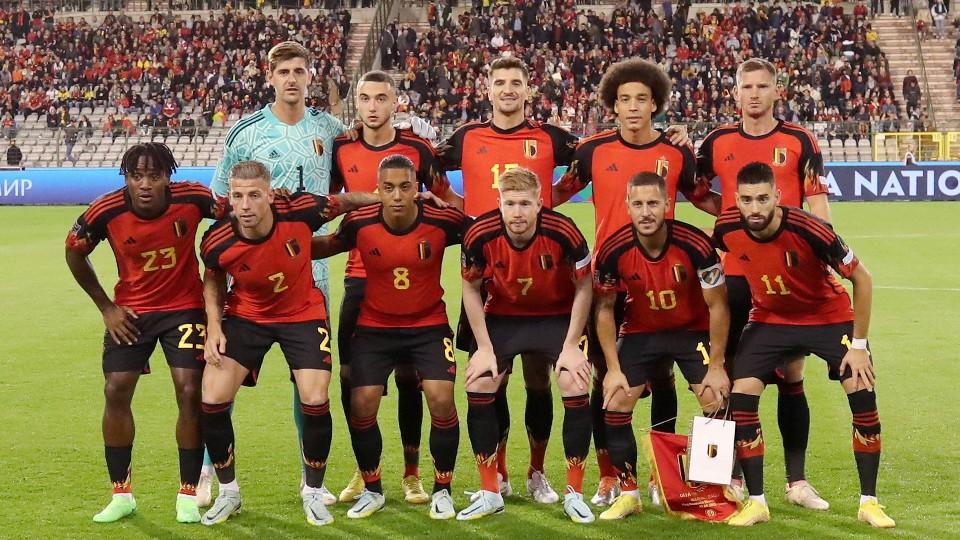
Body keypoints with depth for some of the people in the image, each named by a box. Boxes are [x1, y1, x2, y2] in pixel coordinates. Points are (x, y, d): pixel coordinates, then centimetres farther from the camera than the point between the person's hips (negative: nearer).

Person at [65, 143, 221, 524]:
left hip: (184, 307, -1)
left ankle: (188, 495, 4)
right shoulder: (106, 212, -19)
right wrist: (106, 307, -1)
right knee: (116, 391, -4)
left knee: (190, 392, -10)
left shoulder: (192, 199, -21)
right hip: (130, 311, 1)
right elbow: (74, 254, 1)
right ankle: (121, 495, 11)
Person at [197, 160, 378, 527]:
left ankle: (313, 492, 14)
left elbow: (344, 201, -5)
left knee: (315, 401, -12)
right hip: (246, 315, 1)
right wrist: (214, 325, -9)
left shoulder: (299, 211, -27)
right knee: (213, 400, -9)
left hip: (303, 314, -1)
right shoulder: (217, 241, -23)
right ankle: (228, 493, 14)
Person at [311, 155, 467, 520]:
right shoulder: (359, 224, -13)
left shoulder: (443, 221, -16)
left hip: (429, 326, -1)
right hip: (375, 328, 1)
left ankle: (442, 490, 6)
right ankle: (372, 490, 17)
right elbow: (326, 247, 6)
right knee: (362, 405, -8)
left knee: (442, 400, -16)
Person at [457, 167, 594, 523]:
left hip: (557, 317, -1)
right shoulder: (480, 235, -23)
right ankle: (489, 493, 5)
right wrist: (485, 348, -9)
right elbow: (471, 289, -6)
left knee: (576, 389, -16)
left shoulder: (564, 232, -27)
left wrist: (571, 346, -14)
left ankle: (574, 494, 0)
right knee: (477, 388, -10)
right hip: (502, 317, 2)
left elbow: (583, 288, -12)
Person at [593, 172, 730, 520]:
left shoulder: (696, 244, -27)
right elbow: (604, 309, -7)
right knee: (614, 405, -8)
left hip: (694, 330, -1)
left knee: (717, 402, -12)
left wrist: (716, 367, -15)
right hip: (640, 332, 2)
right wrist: (613, 368, -10)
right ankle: (628, 493, 7)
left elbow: (717, 306, -16)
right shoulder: (613, 250, -22)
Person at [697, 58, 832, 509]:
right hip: (732, 274, 2)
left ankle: (797, 481, 10)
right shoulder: (717, 142, 7)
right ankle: (732, 477, 16)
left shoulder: (800, 142, 1)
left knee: (791, 377, 2)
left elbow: (817, 207, 0)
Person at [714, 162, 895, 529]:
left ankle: (869, 502, 3)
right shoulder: (727, 229, -21)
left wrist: (858, 345, -17)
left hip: (830, 317, -2)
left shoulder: (809, 230, -31)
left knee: (863, 395, -14)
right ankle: (756, 503, 1)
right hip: (770, 318, 3)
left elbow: (861, 278, -19)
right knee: (740, 398, -12)